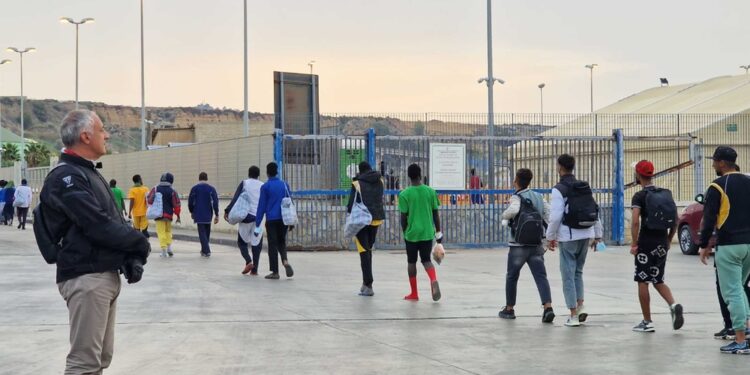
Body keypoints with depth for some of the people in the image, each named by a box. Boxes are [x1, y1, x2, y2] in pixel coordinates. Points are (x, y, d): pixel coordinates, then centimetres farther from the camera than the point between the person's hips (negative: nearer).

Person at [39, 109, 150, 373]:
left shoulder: (89, 174, 19)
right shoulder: (66, 177, -12)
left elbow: (115, 221, 16)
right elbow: (99, 226, -20)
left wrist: (133, 257, -2)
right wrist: (140, 244, -6)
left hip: (107, 274, 10)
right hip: (86, 277, -10)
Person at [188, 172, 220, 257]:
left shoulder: (194, 188, -2)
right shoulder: (211, 189, 1)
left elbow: (190, 201, 0)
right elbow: (215, 202, -4)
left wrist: (192, 212, 17)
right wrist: (216, 215, 0)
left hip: (199, 215, -2)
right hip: (208, 215, 2)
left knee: (202, 232, -1)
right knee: (207, 232, 17)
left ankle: (206, 251, -13)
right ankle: (204, 250, 25)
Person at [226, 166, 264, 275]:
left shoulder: (244, 184, 0)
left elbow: (235, 199, -9)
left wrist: (227, 211, -9)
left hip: (246, 216, -2)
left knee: (242, 241, 11)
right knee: (257, 244, 6)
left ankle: (248, 261, -11)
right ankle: (254, 269, 2)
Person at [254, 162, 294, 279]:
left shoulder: (265, 187, -4)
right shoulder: (285, 185, 7)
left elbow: (261, 206, -5)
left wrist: (257, 225, -2)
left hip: (271, 220, -3)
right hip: (283, 219, 3)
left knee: (272, 245, 3)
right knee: (281, 242, 18)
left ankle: (275, 272, 3)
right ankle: (285, 261, -10)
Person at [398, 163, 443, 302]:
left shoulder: (404, 194, -8)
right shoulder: (431, 191, -1)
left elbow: (403, 217, -6)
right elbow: (436, 214, 2)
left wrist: (404, 232, 8)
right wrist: (438, 233, 9)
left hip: (412, 233, -2)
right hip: (427, 232, 2)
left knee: (411, 262, 12)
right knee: (426, 260, 12)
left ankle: (414, 293, 17)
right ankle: (434, 280, -18)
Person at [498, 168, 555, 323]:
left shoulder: (516, 197, -8)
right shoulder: (538, 197, 10)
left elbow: (514, 210, -30)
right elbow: (549, 215, 6)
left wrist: (504, 215, -10)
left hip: (519, 245, -4)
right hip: (537, 245, 4)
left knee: (512, 277, 13)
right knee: (541, 276, -4)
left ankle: (509, 309, 22)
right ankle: (548, 307, -21)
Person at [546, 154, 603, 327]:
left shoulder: (559, 189, -9)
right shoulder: (585, 187, 11)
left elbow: (556, 216, -14)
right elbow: (595, 212, 12)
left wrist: (550, 237, -4)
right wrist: (597, 235, 17)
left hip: (568, 236, -6)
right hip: (586, 234, 6)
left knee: (568, 275, 1)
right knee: (578, 271, 21)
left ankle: (573, 315, 2)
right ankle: (581, 305, 10)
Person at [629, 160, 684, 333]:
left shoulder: (639, 196, -9)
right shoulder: (666, 194, 8)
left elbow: (635, 222, -20)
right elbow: (675, 221, 9)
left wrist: (634, 244, -12)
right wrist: (669, 241, 17)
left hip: (646, 242, -6)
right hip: (662, 244, 6)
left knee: (642, 282, 5)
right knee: (658, 281, 17)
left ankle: (647, 322, 6)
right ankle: (674, 305, -8)